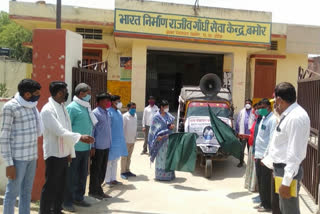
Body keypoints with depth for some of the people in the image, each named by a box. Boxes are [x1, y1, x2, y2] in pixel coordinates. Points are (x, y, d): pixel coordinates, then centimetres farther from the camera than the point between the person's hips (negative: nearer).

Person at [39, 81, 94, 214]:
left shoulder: (62, 107, 10)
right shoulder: (48, 110, -16)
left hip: (63, 153, 8)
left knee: (60, 184, 16)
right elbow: (60, 131, -24)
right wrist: (80, 137, -24)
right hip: (53, 154, -8)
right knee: (50, 186, 1)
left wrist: (70, 151, 11)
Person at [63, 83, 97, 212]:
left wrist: (90, 146, 11)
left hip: (86, 147, 7)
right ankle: (67, 202, 16)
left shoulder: (86, 108, 12)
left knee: (83, 175, 16)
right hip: (75, 148, -7)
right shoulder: (72, 108, -11)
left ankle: (78, 198, 30)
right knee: (71, 176, 4)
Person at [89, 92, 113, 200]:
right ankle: (93, 191, 16)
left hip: (106, 146, 8)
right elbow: (91, 131, -12)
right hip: (98, 147, -8)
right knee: (96, 169, 3)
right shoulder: (95, 113, -11)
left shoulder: (107, 112, 13)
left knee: (103, 169, 14)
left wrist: (109, 143, 13)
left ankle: (98, 189, 25)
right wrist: (92, 147, -14)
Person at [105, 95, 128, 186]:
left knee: (115, 160, 14)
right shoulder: (109, 112, -14)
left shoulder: (119, 112, 13)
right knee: (109, 160, 1)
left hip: (119, 140, 8)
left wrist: (122, 140, 18)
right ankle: (107, 180, 11)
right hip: (112, 141, -8)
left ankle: (113, 178, 24)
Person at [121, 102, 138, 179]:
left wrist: (135, 136, 13)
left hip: (133, 140, 7)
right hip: (126, 140, -6)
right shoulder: (125, 116, -12)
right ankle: (123, 172, 9)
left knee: (129, 156, 14)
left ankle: (127, 171, 24)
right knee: (124, 157, 2)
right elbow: (122, 128, -13)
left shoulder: (135, 115, 9)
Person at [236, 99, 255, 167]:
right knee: (241, 149, 7)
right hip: (242, 133, 2)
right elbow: (238, 122, 7)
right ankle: (241, 161, 18)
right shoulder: (242, 112, 7)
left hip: (250, 134, -2)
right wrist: (237, 131, 4)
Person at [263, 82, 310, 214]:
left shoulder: (296, 118, -23)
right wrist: (268, 161, 22)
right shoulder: (287, 115, 9)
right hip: (280, 168, 10)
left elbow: (294, 153, -26)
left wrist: (286, 182, -25)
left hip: (288, 170, -10)